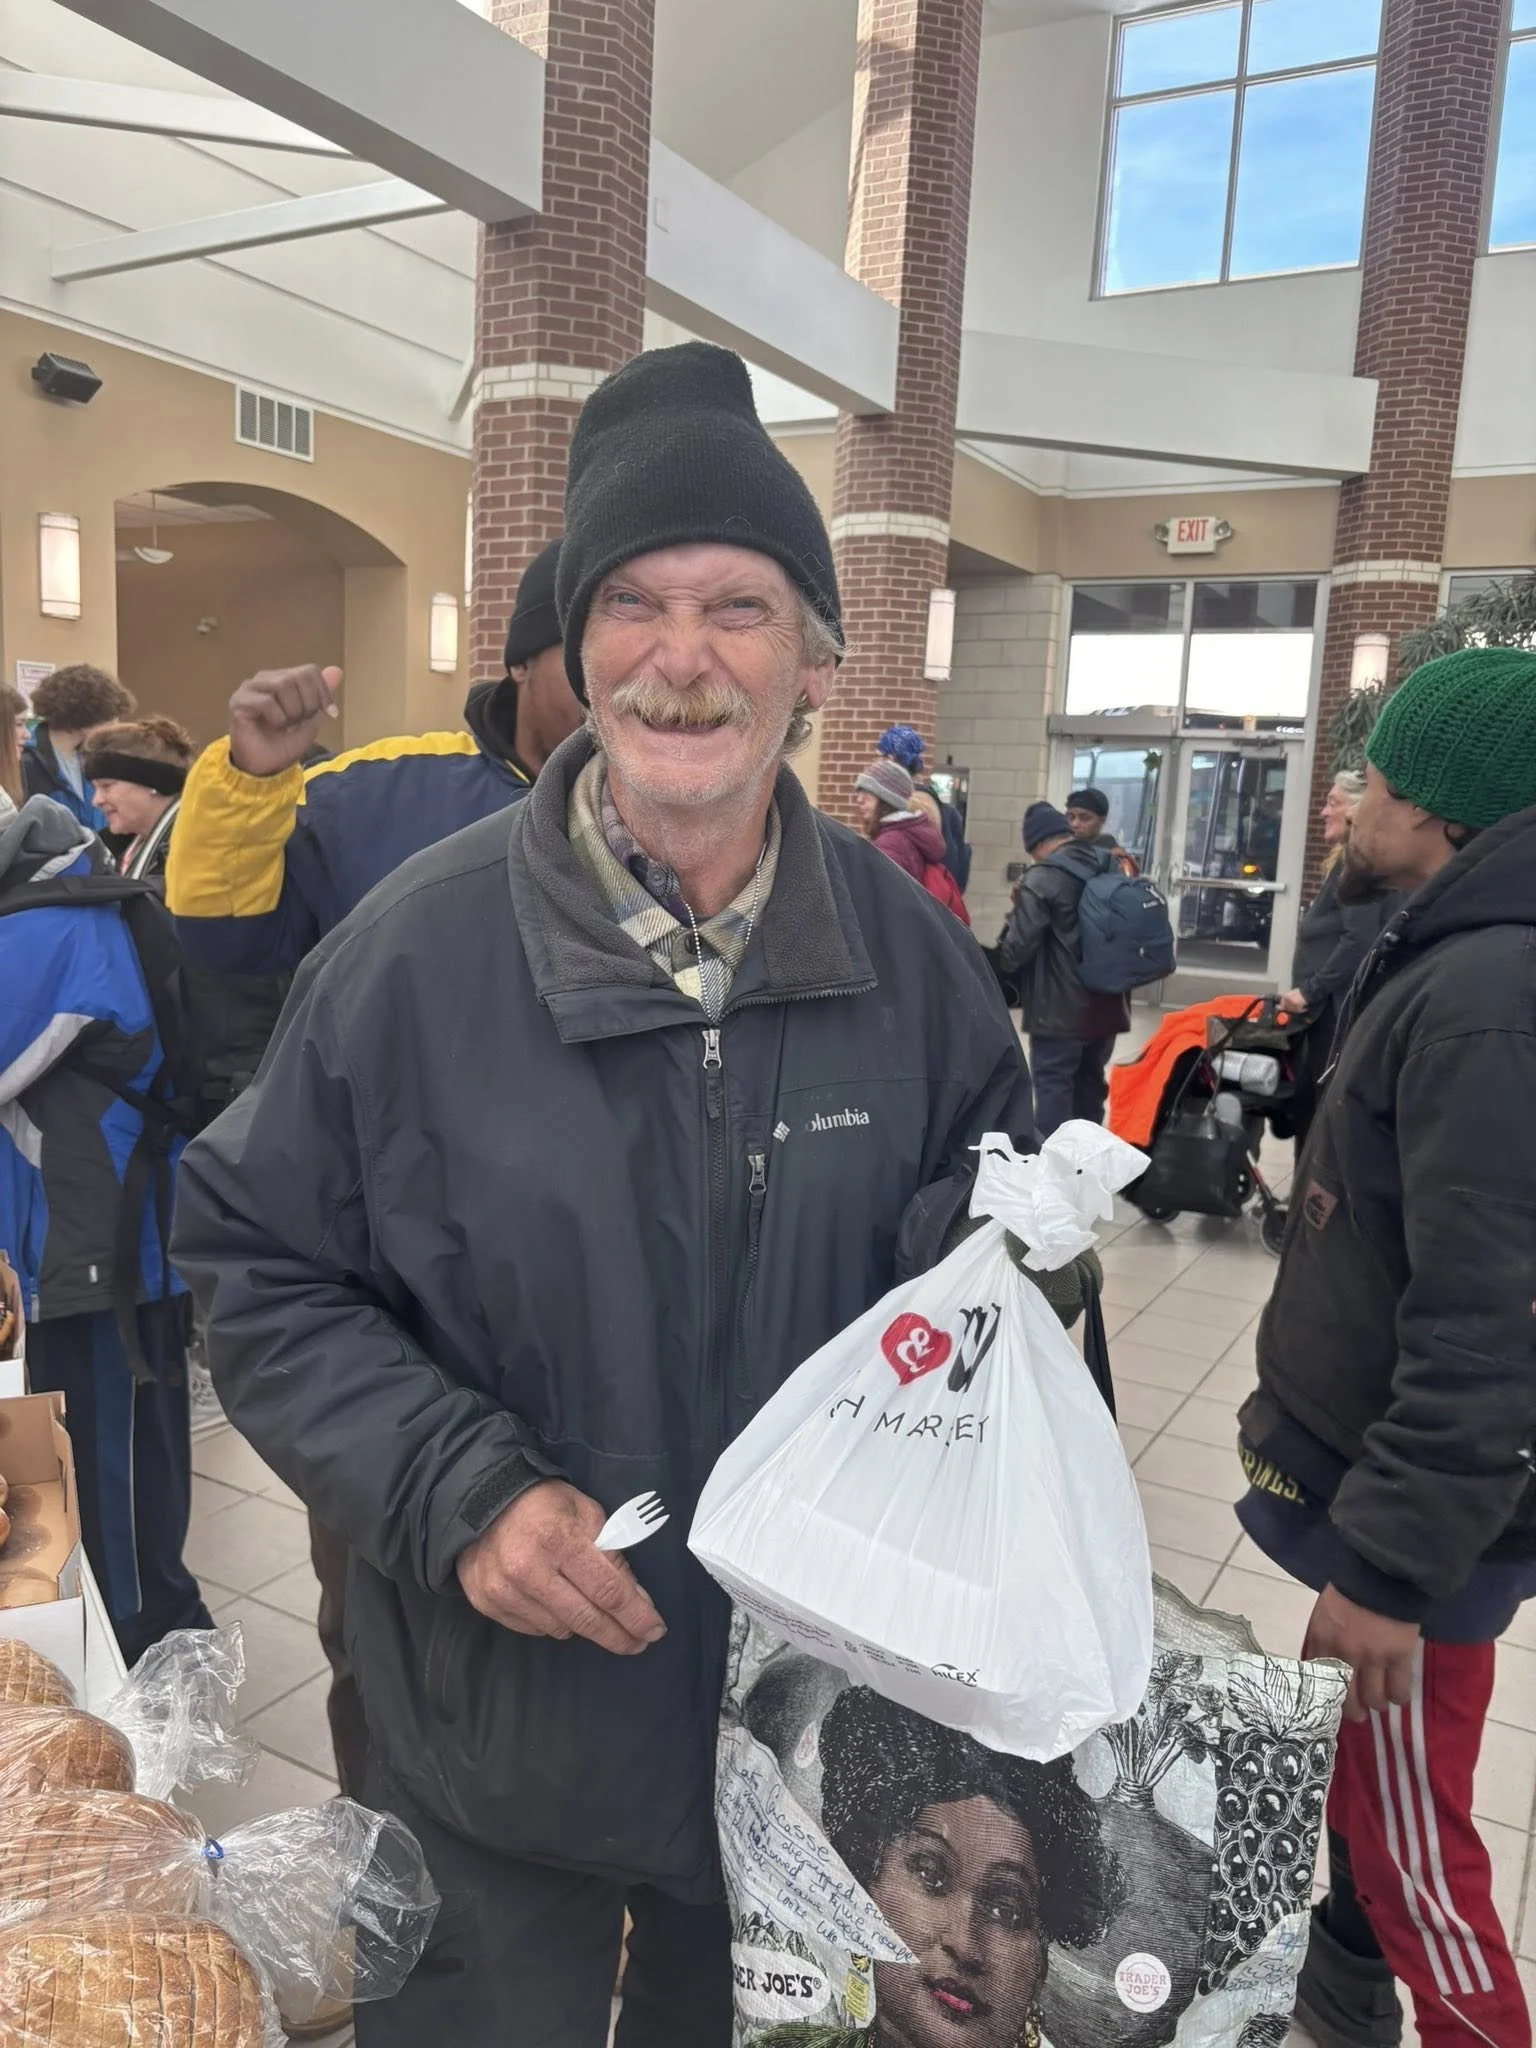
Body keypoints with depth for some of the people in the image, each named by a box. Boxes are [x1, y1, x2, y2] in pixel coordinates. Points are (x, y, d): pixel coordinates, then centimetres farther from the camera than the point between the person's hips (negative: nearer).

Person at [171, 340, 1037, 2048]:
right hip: (497, 1730, -2)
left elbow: (986, 1257, 4)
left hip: (812, 1703, 3)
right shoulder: (417, 949, -18)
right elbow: (260, 1269, -10)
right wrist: (457, 1489, -23)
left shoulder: (910, 957, -10)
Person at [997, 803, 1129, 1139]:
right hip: (1107, 1002, 7)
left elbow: (1017, 946, -16)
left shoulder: (1043, 878, -15)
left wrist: (1000, 966, 4)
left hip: (1059, 1007, -7)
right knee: (1090, 1082, 18)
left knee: (1053, 1085, -2)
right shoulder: (1112, 868, 8)